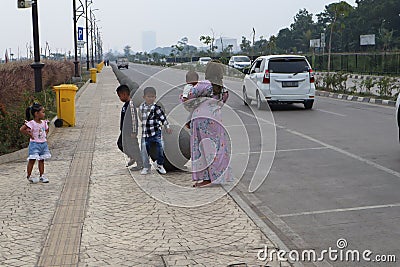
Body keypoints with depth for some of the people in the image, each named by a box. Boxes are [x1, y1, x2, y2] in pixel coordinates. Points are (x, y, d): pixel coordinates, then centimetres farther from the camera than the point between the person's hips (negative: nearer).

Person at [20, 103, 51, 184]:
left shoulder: (44, 122, 4)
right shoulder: (31, 123, -17)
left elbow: (46, 130, 24)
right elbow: (21, 129, -22)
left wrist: (45, 135, 7)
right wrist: (29, 134, -17)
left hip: (43, 143, 6)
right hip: (34, 144, -6)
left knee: (41, 160, 11)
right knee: (32, 160, -2)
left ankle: (42, 176, 18)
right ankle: (28, 176, 10)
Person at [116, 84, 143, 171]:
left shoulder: (131, 104, -20)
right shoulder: (125, 104, 10)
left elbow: (134, 119, -22)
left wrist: (134, 132, -21)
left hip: (130, 132, -10)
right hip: (124, 131, 10)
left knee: (133, 147, 0)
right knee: (120, 144, 16)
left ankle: (140, 164, 13)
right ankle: (132, 158, 30)